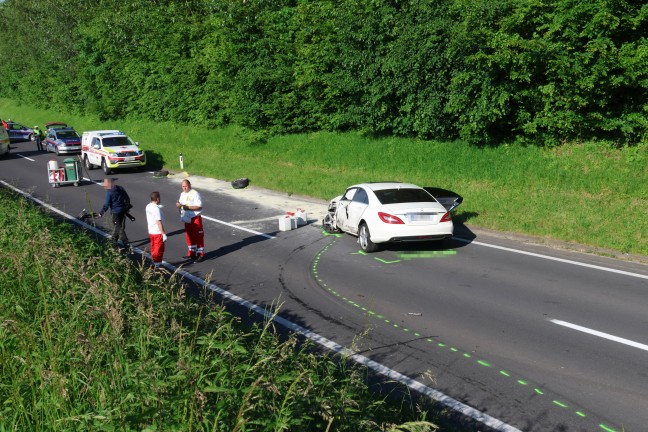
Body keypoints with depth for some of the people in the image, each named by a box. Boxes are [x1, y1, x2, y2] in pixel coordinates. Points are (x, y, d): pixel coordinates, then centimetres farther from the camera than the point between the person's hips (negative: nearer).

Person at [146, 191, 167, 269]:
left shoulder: (148, 206, 4)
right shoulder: (157, 209, -22)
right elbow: (159, 222, -24)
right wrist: (164, 233, -21)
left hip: (151, 232, 9)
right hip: (158, 233, -9)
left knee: (154, 249, 18)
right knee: (159, 250, 1)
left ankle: (154, 264, 26)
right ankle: (157, 265, 4)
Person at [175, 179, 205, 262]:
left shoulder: (195, 194, -14)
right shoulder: (182, 194, 12)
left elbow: (199, 207, -19)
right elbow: (181, 204, 18)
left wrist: (188, 207, -25)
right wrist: (179, 205, -6)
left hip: (195, 218, -8)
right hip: (187, 219, 8)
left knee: (198, 236, -2)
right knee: (189, 236, 14)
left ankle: (201, 254, 5)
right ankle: (192, 253, 26)